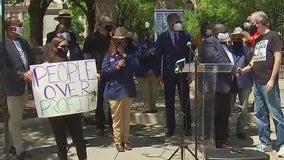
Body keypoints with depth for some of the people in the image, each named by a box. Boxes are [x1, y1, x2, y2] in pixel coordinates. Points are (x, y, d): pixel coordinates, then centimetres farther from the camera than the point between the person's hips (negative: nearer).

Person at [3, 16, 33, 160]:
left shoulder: (23, 42, 10)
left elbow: (30, 61, 15)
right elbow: (4, 67, -19)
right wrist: (21, 75, -22)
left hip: (23, 85, 8)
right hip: (12, 87, -8)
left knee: (17, 118, 18)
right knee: (15, 119, 1)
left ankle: (12, 145, 32)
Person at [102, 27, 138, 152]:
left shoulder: (130, 52, 6)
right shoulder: (109, 54, -1)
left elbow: (136, 65, -7)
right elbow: (104, 70, -6)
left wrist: (124, 55, -15)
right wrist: (116, 66, -19)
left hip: (128, 89, 3)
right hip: (115, 89, -3)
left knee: (126, 117, 10)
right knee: (117, 117, 3)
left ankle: (125, 139, 21)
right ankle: (118, 141, 13)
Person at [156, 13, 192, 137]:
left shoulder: (186, 36, 5)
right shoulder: (162, 38, 3)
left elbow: (190, 54, 6)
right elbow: (158, 56, 3)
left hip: (183, 73, 0)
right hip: (168, 74, 0)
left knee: (185, 101, 4)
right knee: (169, 102, 5)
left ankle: (187, 127, 14)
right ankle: (170, 128, 15)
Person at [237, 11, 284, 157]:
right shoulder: (258, 40, 17)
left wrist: (272, 80, -16)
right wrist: (244, 70, 4)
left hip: (268, 83, -8)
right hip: (257, 83, 8)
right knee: (260, 114, 11)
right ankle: (265, 143, 20)